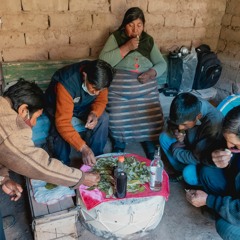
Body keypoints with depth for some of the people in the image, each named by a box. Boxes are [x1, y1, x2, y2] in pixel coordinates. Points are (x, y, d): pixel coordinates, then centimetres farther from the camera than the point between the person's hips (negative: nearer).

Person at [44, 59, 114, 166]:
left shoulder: (98, 78, -26)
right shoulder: (67, 84, -41)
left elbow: (101, 99, -8)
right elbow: (63, 123, -43)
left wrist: (94, 113, -32)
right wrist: (83, 148, -50)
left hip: (83, 105, 4)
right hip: (57, 105, -4)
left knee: (103, 118, -21)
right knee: (59, 129, -32)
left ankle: (95, 157, -3)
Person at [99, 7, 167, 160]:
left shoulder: (149, 40, 15)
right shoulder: (115, 37, 6)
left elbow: (162, 64, 13)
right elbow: (103, 61, -8)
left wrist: (151, 73, -9)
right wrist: (126, 47, -14)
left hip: (146, 87, 3)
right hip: (120, 86, -2)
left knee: (153, 118, -15)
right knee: (118, 120, -20)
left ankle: (150, 145, 15)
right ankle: (119, 146, 11)